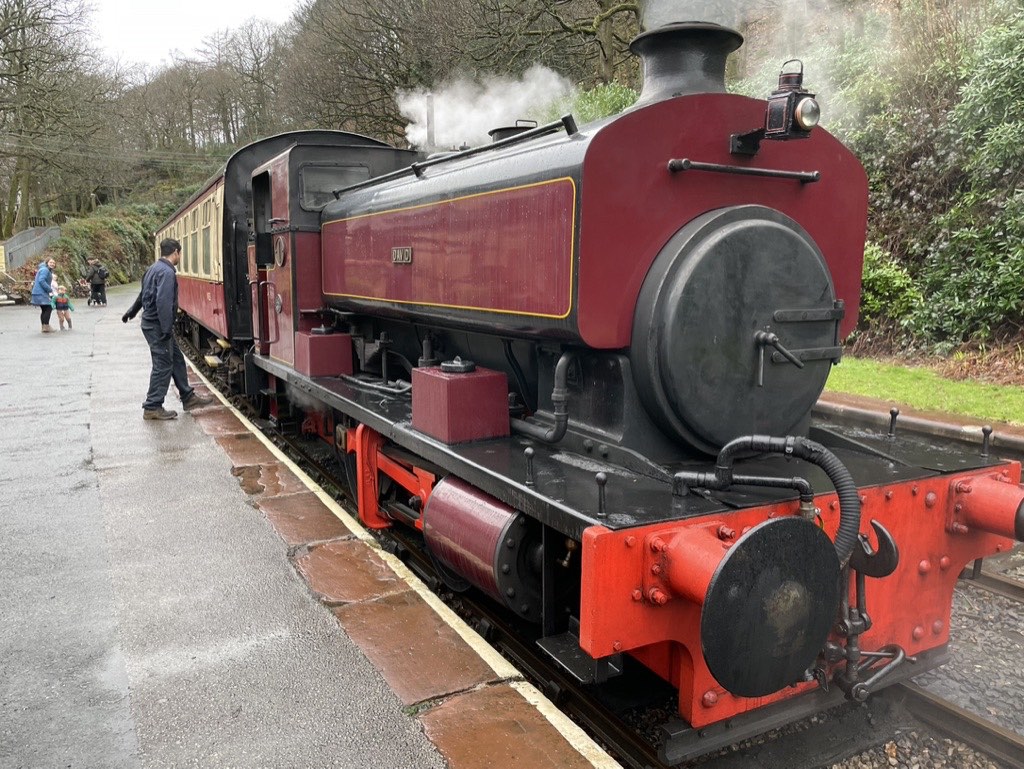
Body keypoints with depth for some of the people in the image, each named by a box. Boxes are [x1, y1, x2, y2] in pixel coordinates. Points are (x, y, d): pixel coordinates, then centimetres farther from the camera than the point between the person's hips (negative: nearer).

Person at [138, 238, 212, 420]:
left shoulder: (154, 268, 13)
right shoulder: (167, 272, -19)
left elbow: (146, 296, 19)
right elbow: (164, 303, -27)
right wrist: (167, 330, -23)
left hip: (151, 322, 10)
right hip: (158, 326, -10)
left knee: (176, 359, 16)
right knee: (163, 365, -3)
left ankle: (188, 397, 24)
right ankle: (152, 408, 3)